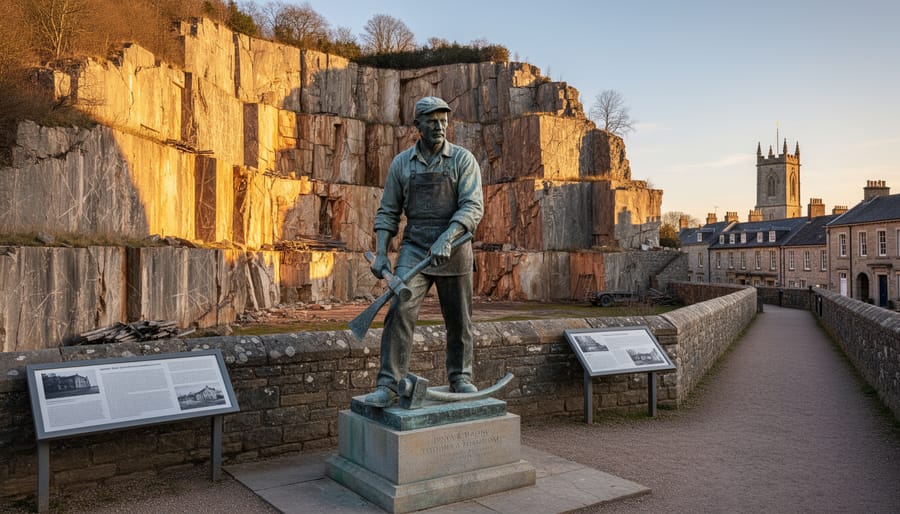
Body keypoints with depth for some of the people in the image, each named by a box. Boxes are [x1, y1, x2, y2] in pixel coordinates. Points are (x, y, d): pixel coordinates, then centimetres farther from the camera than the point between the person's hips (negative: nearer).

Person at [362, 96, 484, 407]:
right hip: (414, 249, 1)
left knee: (458, 320, 9)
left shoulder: (463, 160, -1)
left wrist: (446, 237, -27)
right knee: (400, 311, -14)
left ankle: (460, 378, 27)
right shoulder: (401, 163, 6)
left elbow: (472, 207, -12)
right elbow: (387, 212, 8)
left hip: (454, 250, 0)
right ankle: (387, 385, -10)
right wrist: (380, 253, -4)